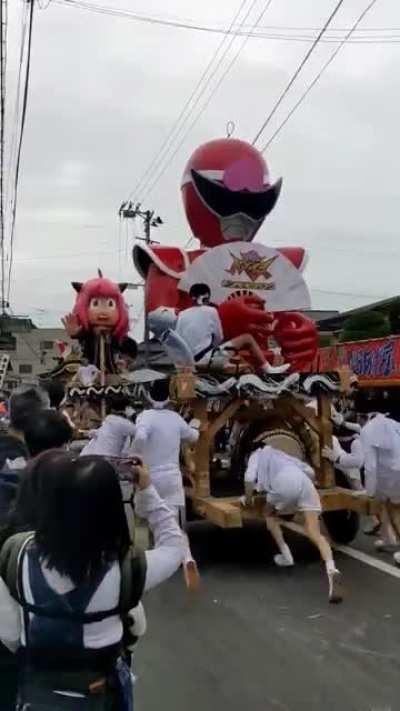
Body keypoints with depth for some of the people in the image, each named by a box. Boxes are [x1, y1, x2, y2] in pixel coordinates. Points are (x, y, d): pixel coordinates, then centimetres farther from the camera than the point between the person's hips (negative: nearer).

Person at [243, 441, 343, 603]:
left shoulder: (257, 455, 26)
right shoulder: (281, 454, 41)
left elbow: (250, 477, 7)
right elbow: (309, 471, 36)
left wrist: (248, 498, 20)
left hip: (284, 483, -4)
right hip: (304, 482, 4)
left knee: (270, 515, 28)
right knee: (315, 533, -5)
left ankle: (286, 556, 22)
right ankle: (331, 570, -28)